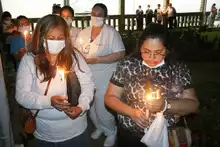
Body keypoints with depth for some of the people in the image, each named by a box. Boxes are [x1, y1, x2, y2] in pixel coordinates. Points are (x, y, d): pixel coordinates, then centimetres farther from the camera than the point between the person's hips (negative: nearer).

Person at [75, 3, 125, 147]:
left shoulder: (112, 33, -11)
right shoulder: (83, 33, 5)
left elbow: (120, 54, -18)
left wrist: (97, 60, -23)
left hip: (104, 80, -5)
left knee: (103, 111, 3)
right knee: (91, 108, 19)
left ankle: (111, 133, 32)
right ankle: (99, 128, 47)